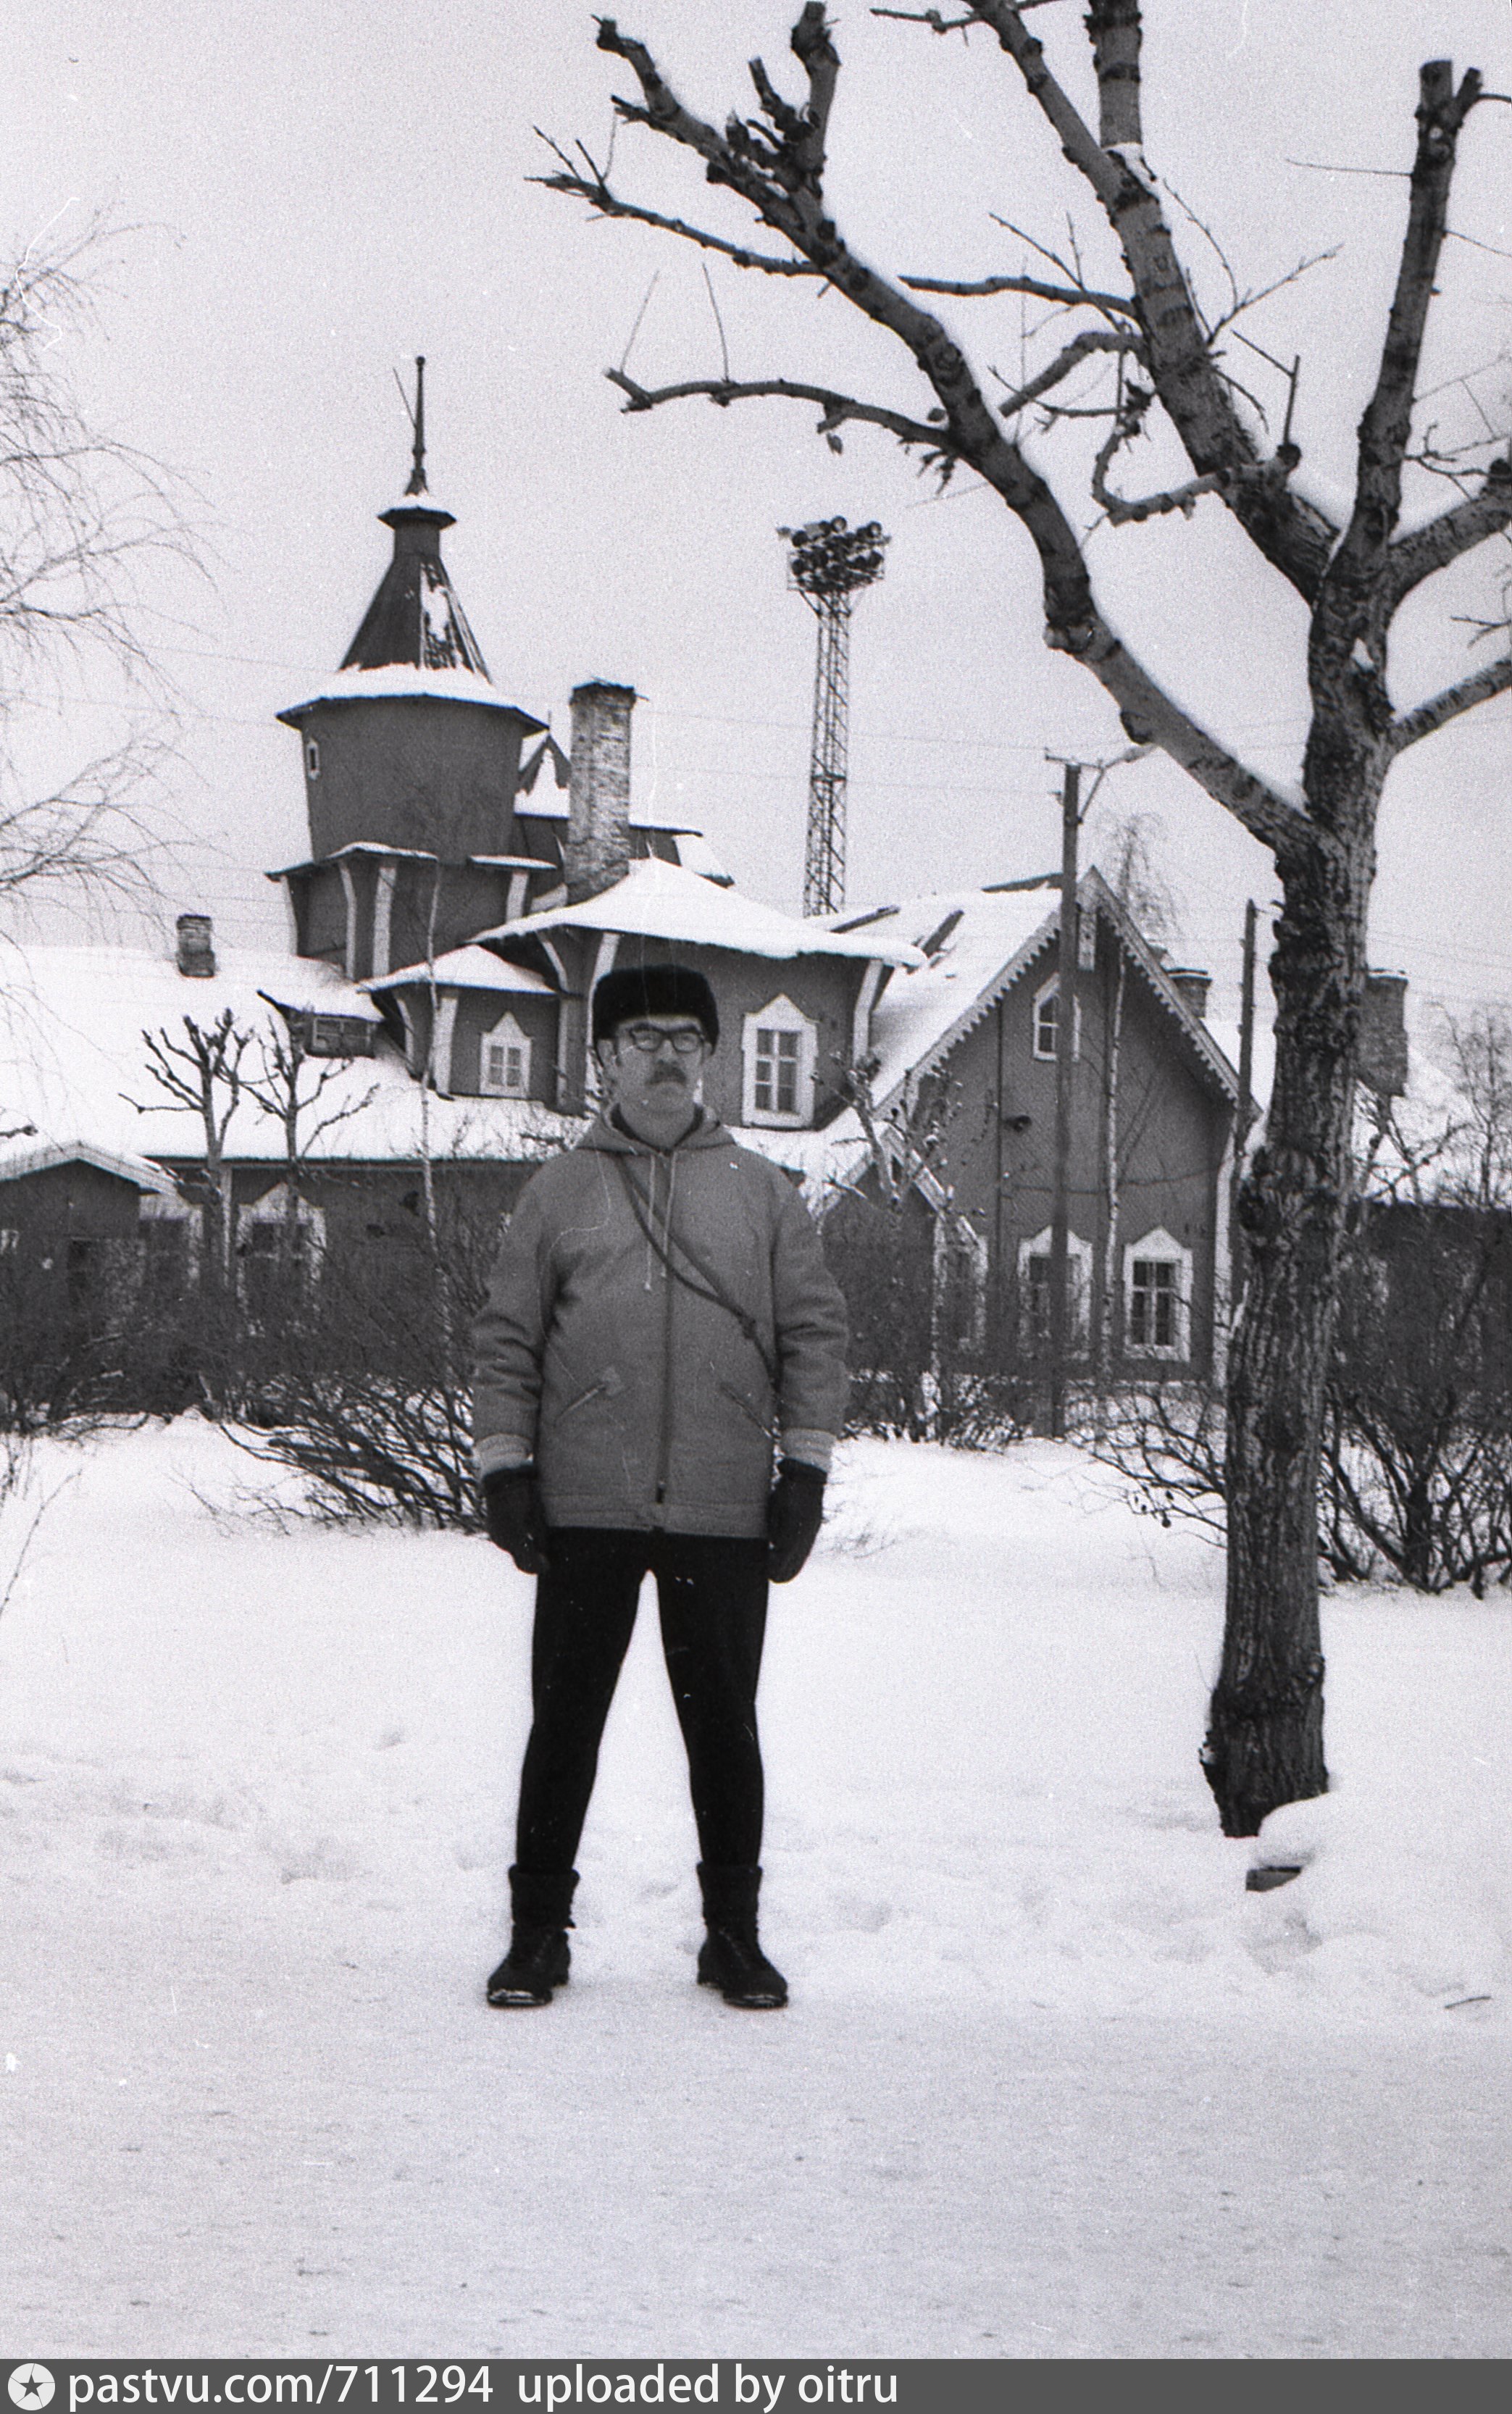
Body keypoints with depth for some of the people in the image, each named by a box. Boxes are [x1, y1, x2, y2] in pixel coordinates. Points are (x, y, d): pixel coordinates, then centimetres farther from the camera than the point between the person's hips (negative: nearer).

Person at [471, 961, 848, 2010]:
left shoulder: (762, 1190, 10)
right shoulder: (559, 1189, 9)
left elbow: (816, 1331, 8)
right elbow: (508, 1340, 9)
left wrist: (804, 1469, 1)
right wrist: (506, 1468, 1)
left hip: (724, 1510, 0)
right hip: (584, 1505, 0)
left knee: (723, 1722, 6)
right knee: (566, 1718, 3)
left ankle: (735, 1932, 19)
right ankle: (539, 1931, 15)